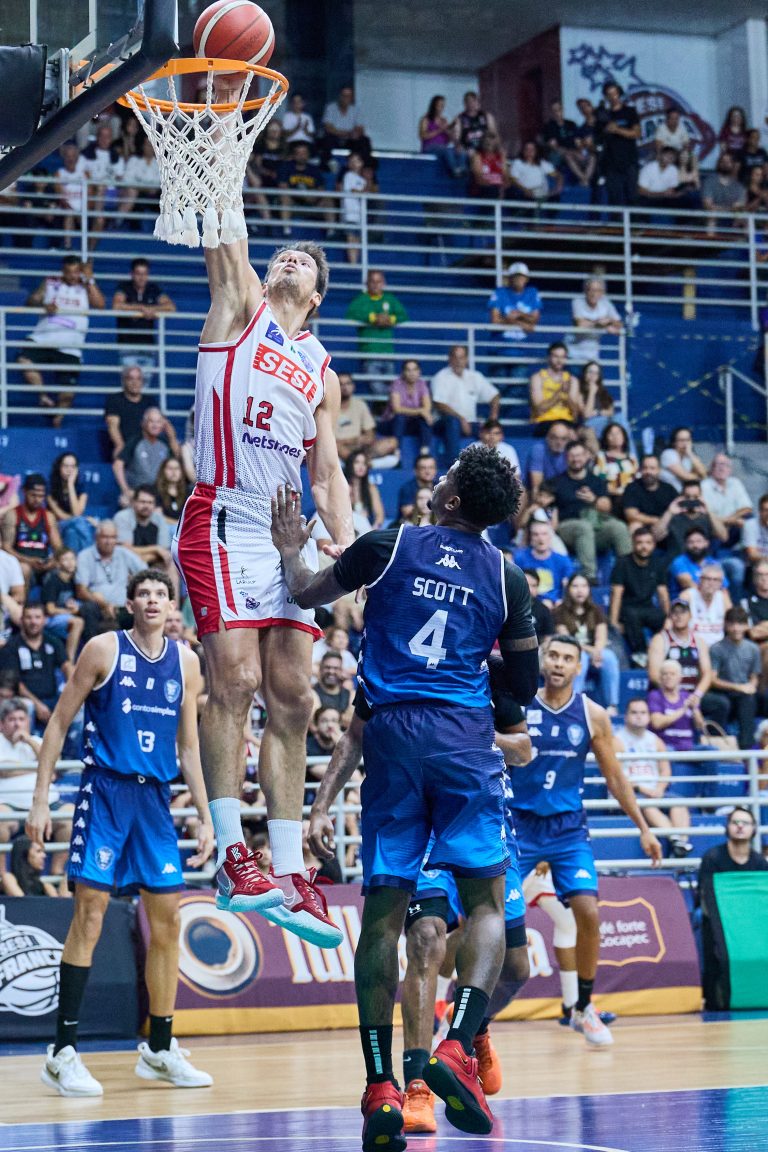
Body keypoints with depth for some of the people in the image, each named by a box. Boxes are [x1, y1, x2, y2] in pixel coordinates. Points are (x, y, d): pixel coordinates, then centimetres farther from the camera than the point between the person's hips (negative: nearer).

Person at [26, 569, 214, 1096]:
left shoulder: (186, 662, 9)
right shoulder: (104, 649, -3)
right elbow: (59, 723, 0)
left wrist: (206, 816, 11)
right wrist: (41, 799, -6)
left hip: (156, 797, 5)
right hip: (105, 789, -5)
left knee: (167, 919, 6)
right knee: (90, 912, -10)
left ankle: (159, 1048, 18)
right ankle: (63, 1050, -6)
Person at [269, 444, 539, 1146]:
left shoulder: (389, 546, 4)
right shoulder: (506, 579, 7)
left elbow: (307, 595, 17)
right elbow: (525, 687, 11)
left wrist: (290, 552, 35)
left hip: (393, 732, 1)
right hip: (466, 735, -1)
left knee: (384, 909, 5)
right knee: (486, 900, 2)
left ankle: (380, 1085, 1)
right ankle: (458, 1049, -20)